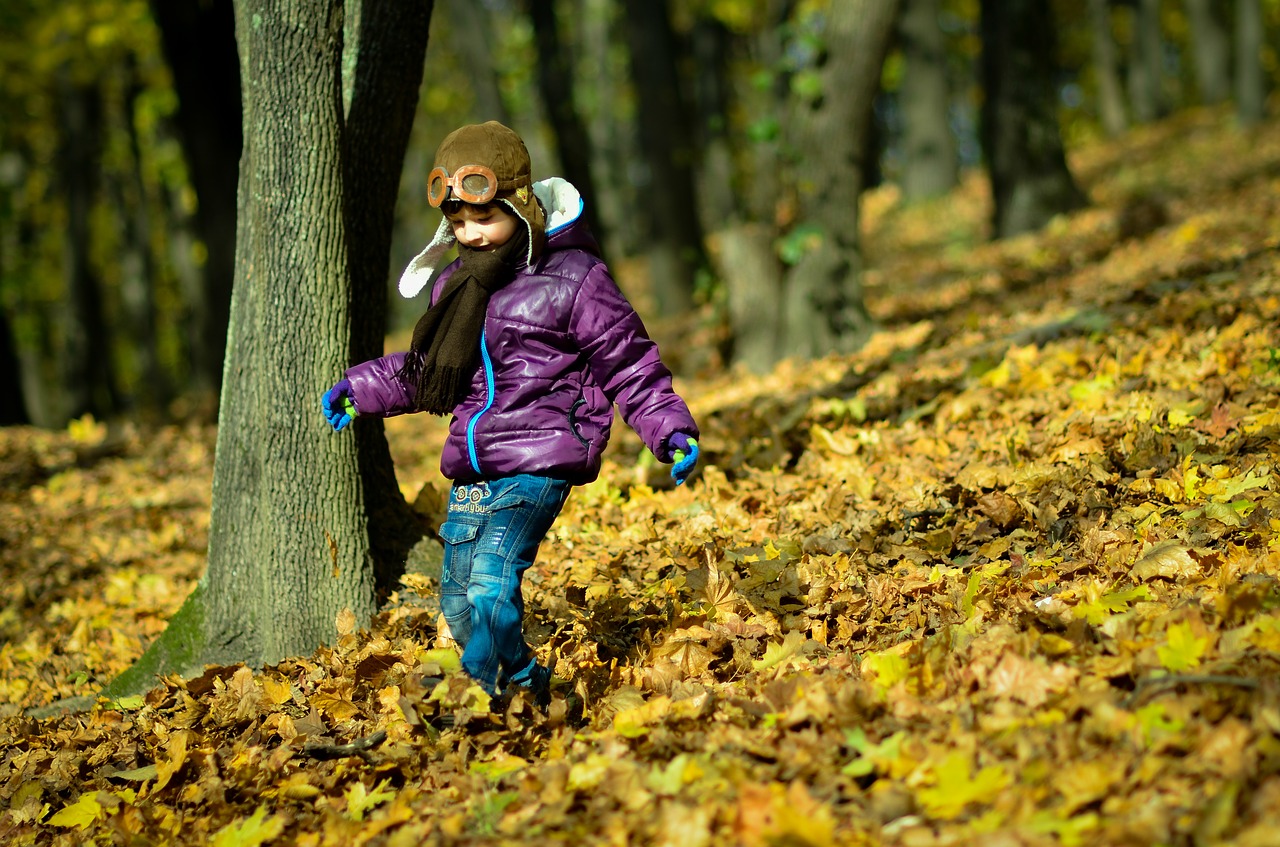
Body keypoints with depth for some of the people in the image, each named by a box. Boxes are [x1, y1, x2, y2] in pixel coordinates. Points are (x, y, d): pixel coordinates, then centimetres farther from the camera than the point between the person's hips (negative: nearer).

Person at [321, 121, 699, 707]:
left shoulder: (572, 281, -5)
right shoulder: (455, 286, 15)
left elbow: (629, 366, -1)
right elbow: (426, 371, 32)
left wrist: (671, 430, -13)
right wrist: (361, 389, 32)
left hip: (538, 461, -8)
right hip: (471, 470, 8)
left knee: (492, 582, -24)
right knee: (459, 604, 9)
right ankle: (529, 688, 23)